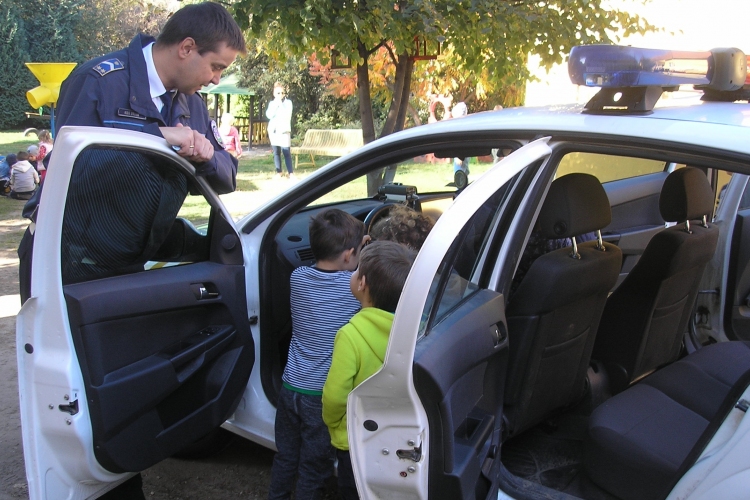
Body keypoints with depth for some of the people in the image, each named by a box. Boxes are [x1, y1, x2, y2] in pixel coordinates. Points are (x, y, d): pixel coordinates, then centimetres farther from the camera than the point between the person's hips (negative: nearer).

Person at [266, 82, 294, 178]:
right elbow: (269, 115, -6)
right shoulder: (272, 103, 10)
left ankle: (291, 172, -11)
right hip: (273, 130, 3)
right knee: (276, 152, 4)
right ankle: (278, 172, 10)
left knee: (286, 152, -10)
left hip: (284, 130, -3)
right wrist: (276, 104, -9)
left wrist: (280, 104, -9)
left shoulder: (288, 102, 3)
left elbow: (287, 115, -12)